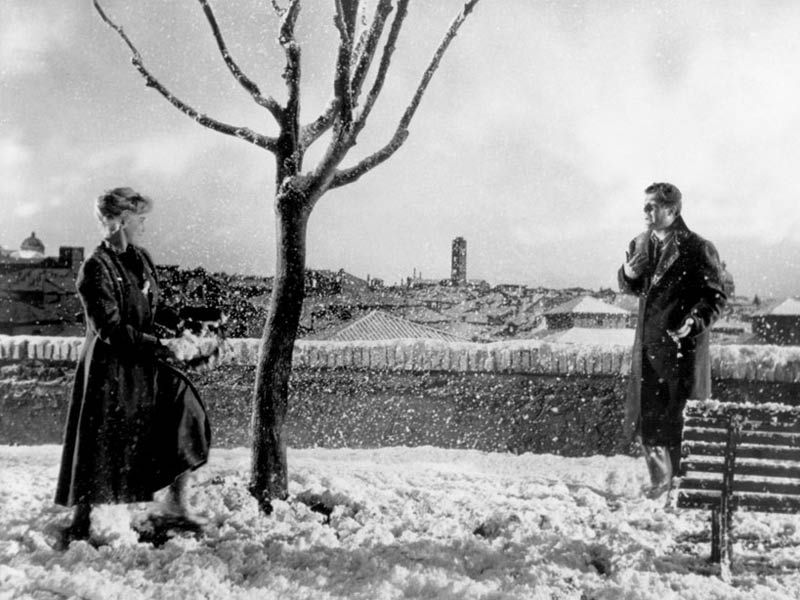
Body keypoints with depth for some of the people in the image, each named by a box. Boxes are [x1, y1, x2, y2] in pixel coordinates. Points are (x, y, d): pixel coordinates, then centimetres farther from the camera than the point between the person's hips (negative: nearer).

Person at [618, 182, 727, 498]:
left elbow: (716, 297, -8)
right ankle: (661, 477, 26)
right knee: (644, 418, 9)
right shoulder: (640, 244, 9)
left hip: (682, 344, -6)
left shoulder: (698, 249, -10)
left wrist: (694, 322, -25)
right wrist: (628, 274, -5)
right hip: (648, 346, 6)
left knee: (680, 419, 2)